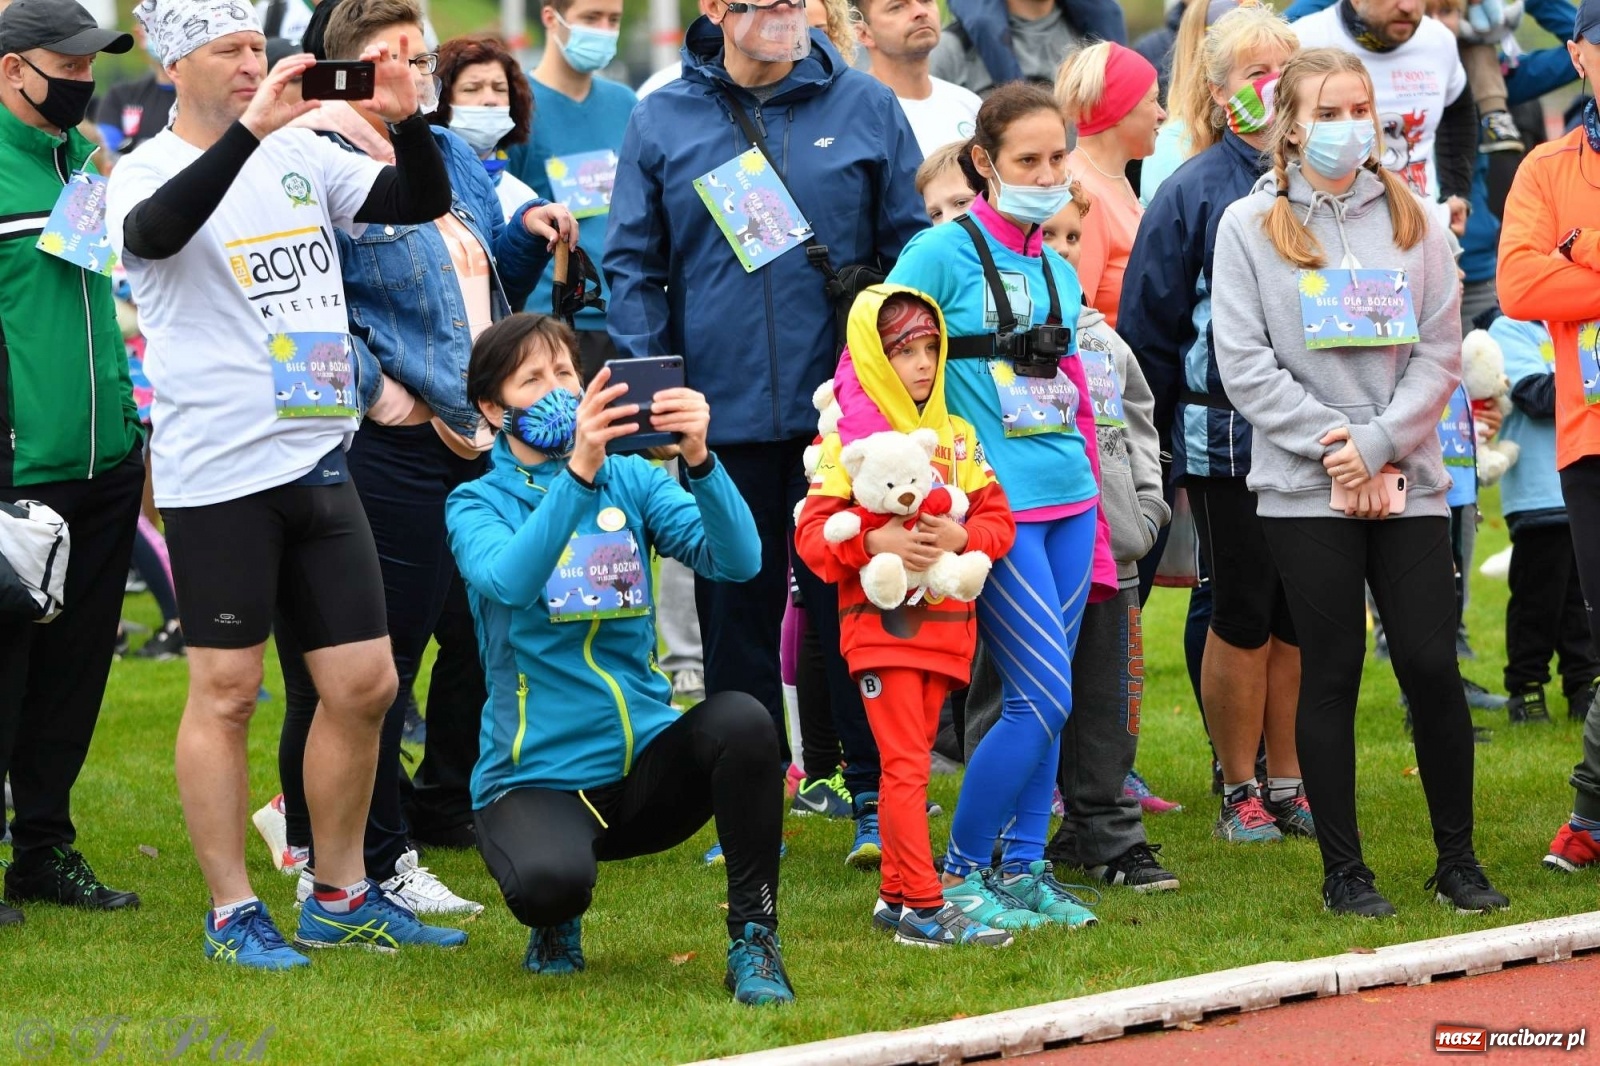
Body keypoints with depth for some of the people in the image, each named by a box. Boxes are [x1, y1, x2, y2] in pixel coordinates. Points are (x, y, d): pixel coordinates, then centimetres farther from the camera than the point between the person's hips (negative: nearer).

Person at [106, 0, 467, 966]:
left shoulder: (303, 155, 11)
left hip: (320, 461, 6)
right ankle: (233, 913, 7)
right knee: (226, 693, -1)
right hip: (219, 475, -6)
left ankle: (341, 901, 20)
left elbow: (422, 203, 10)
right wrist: (247, 130, -34)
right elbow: (153, 231, -28)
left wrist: (407, 120, -8)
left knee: (365, 685, 7)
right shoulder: (153, 170, -5)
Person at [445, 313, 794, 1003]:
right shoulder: (478, 504, -1)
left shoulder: (631, 480, 6)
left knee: (740, 720, -30)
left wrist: (698, 459, -29)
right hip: (537, 775, -3)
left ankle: (754, 941, -14)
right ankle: (555, 919, 4)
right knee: (551, 881, -35)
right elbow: (509, 581, -25)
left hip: (646, 764, 3)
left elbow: (738, 560, -11)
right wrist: (578, 473, -37)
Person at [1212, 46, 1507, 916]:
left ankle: (1458, 861, 12)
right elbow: (1245, 366, -5)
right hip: (1305, 488, -2)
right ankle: (1343, 870, 9)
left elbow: (1440, 353, 3)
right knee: (1333, 672, 1)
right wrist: (1335, 450, -12)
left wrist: (1377, 444, -10)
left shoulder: (1410, 220, 8)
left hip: (1407, 482, 2)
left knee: (1432, 665, -1)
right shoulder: (1250, 226, 1)